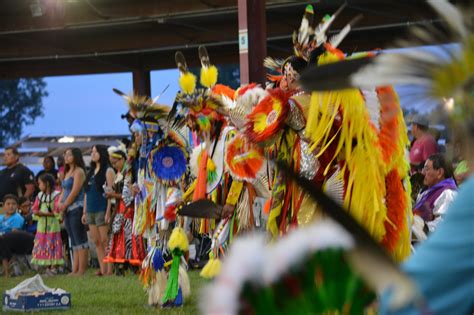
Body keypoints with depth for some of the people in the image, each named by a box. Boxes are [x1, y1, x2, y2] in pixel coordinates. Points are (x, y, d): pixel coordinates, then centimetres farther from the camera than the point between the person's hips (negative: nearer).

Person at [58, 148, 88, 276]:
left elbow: (75, 191, -14)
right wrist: (60, 203, 2)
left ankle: (82, 269, -8)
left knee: (80, 240, -8)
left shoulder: (79, 171, -7)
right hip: (68, 210, 9)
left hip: (76, 208, -9)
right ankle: (75, 270, 9)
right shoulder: (67, 172, 20)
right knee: (74, 241, 8)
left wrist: (64, 205, -8)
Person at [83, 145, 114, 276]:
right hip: (91, 210, 7)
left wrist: (108, 212, -18)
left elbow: (111, 192, -11)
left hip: (102, 210, -7)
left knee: (104, 241, -8)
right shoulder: (91, 172, 18)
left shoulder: (108, 171, -4)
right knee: (97, 242, 6)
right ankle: (102, 269, 9)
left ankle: (109, 269, -7)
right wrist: (84, 212, 16)